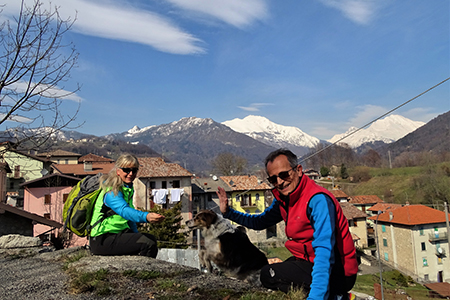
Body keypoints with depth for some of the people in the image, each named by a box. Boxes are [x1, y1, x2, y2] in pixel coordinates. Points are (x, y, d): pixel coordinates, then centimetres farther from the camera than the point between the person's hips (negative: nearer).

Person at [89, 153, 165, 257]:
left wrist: (136, 235, 11)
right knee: (148, 244, -21)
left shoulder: (128, 189, 9)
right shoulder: (112, 192, -20)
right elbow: (124, 211, -39)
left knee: (151, 239, 2)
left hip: (117, 233, 9)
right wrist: (146, 217, -56)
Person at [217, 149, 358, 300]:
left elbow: (325, 251, -32)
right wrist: (228, 212, 7)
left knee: (269, 275, -19)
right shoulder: (283, 199, 3)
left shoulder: (318, 200, -24)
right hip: (309, 262, 9)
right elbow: (260, 221, 18)